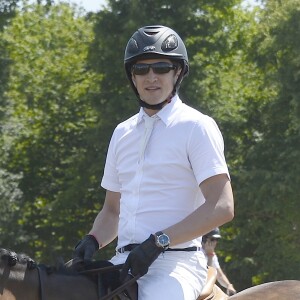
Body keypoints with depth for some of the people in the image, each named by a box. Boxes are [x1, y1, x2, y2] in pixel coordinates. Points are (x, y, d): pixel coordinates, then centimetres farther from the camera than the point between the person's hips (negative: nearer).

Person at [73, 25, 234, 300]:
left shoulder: (196, 127, -1)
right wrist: (92, 241, 3)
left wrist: (158, 241, -18)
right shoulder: (122, 133, 19)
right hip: (125, 262, 7)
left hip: (176, 263, -7)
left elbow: (222, 208, -11)